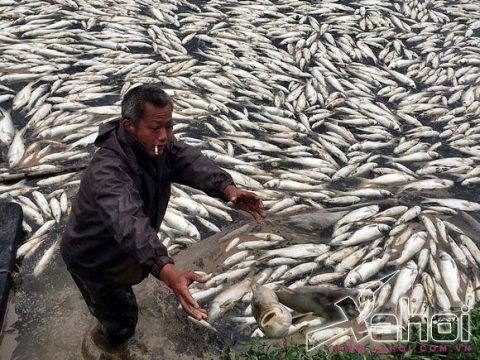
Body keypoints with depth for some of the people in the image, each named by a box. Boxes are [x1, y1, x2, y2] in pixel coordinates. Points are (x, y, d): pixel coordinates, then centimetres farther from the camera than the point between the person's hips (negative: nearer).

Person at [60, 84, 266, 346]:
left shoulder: (157, 143, -15)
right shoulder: (108, 170, -42)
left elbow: (191, 161, -29)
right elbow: (129, 223, -57)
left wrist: (227, 188, -49)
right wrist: (167, 271, -72)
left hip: (119, 251, 8)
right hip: (92, 259, -7)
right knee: (122, 320, 9)